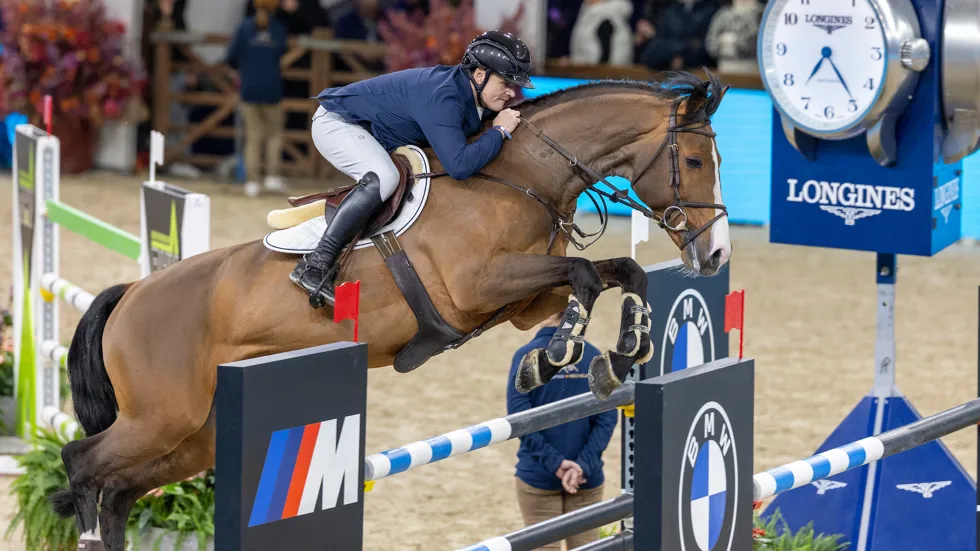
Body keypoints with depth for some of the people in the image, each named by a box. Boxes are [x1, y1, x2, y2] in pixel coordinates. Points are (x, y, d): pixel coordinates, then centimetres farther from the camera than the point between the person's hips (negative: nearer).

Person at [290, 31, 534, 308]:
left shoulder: (475, 98, -4)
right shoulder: (441, 96, -33)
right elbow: (459, 165, -43)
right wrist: (499, 132, -30)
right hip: (336, 122, -10)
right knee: (383, 178, -34)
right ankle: (314, 266, -34)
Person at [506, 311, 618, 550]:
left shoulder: (526, 356, -8)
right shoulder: (594, 356, -1)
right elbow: (607, 418, -7)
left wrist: (553, 462, -14)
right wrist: (584, 464, -12)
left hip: (538, 476, -2)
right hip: (588, 477, 2)